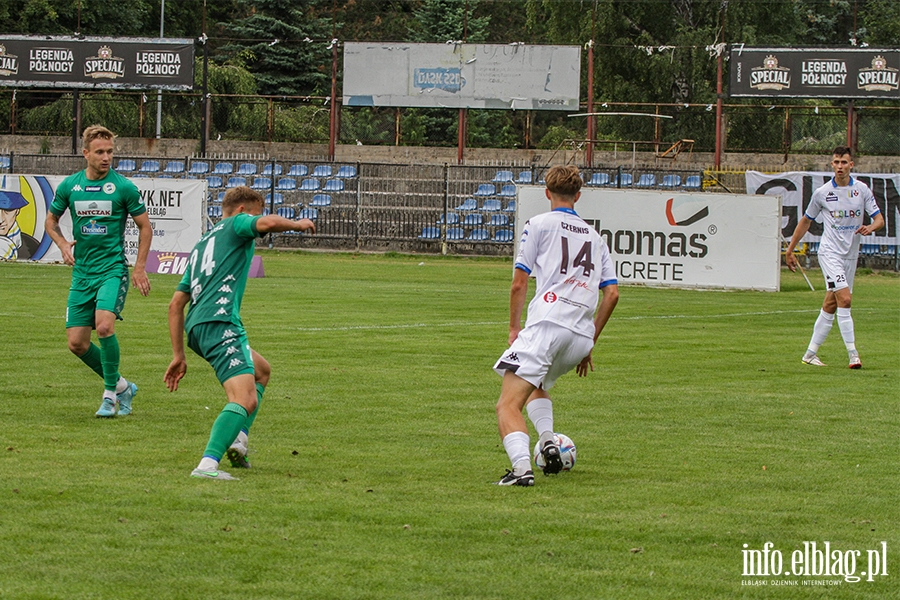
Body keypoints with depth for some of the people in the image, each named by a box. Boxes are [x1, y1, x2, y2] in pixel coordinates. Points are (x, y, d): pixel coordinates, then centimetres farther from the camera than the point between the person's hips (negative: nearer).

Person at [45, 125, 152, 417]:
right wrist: (63, 244, 0)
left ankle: (110, 394, -10)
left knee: (104, 325, -26)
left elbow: (145, 227, 4)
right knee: (77, 342, 0)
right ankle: (121, 386, 20)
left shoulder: (124, 187, -4)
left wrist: (140, 268, -1)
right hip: (82, 273, 4)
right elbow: (51, 220, 19)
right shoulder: (69, 186, 4)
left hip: (112, 269, -4)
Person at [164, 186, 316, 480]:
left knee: (261, 370, 30)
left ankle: (239, 439, 14)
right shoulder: (235, 225, 9)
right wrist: (297, 224, 5)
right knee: (245, 399, -19)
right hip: (219, 322, -9)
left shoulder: (200, 246, 30)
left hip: (195, 328, 9)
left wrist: (178, 355, 27)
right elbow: (267, 223, -16)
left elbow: (176, 304, 27)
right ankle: (207, 464, -35)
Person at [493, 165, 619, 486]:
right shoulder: (594, 236, 23)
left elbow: (519, 283, 3)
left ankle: (522, 467, -33)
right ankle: (548, 442, 10)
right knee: (537, 385, 33)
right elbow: (612, 294, 17)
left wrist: (514, 329, 15)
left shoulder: (540, 224, 8)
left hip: (547, 324, -6)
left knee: (508, 405, -11)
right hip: (581, 337, 6)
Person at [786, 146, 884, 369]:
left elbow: (879, 219, 2)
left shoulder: (862, 190, 2)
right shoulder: (822, 193, -1)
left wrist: (870, 227, -22)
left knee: (830, 305, 7)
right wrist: (790, 249, 12)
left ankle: (811, 353, 15)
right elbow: (805, 221, 11)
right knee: (844, 299, -18)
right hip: (830, 252, -3)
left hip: (851, 255, 3)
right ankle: (853, 353, -19)